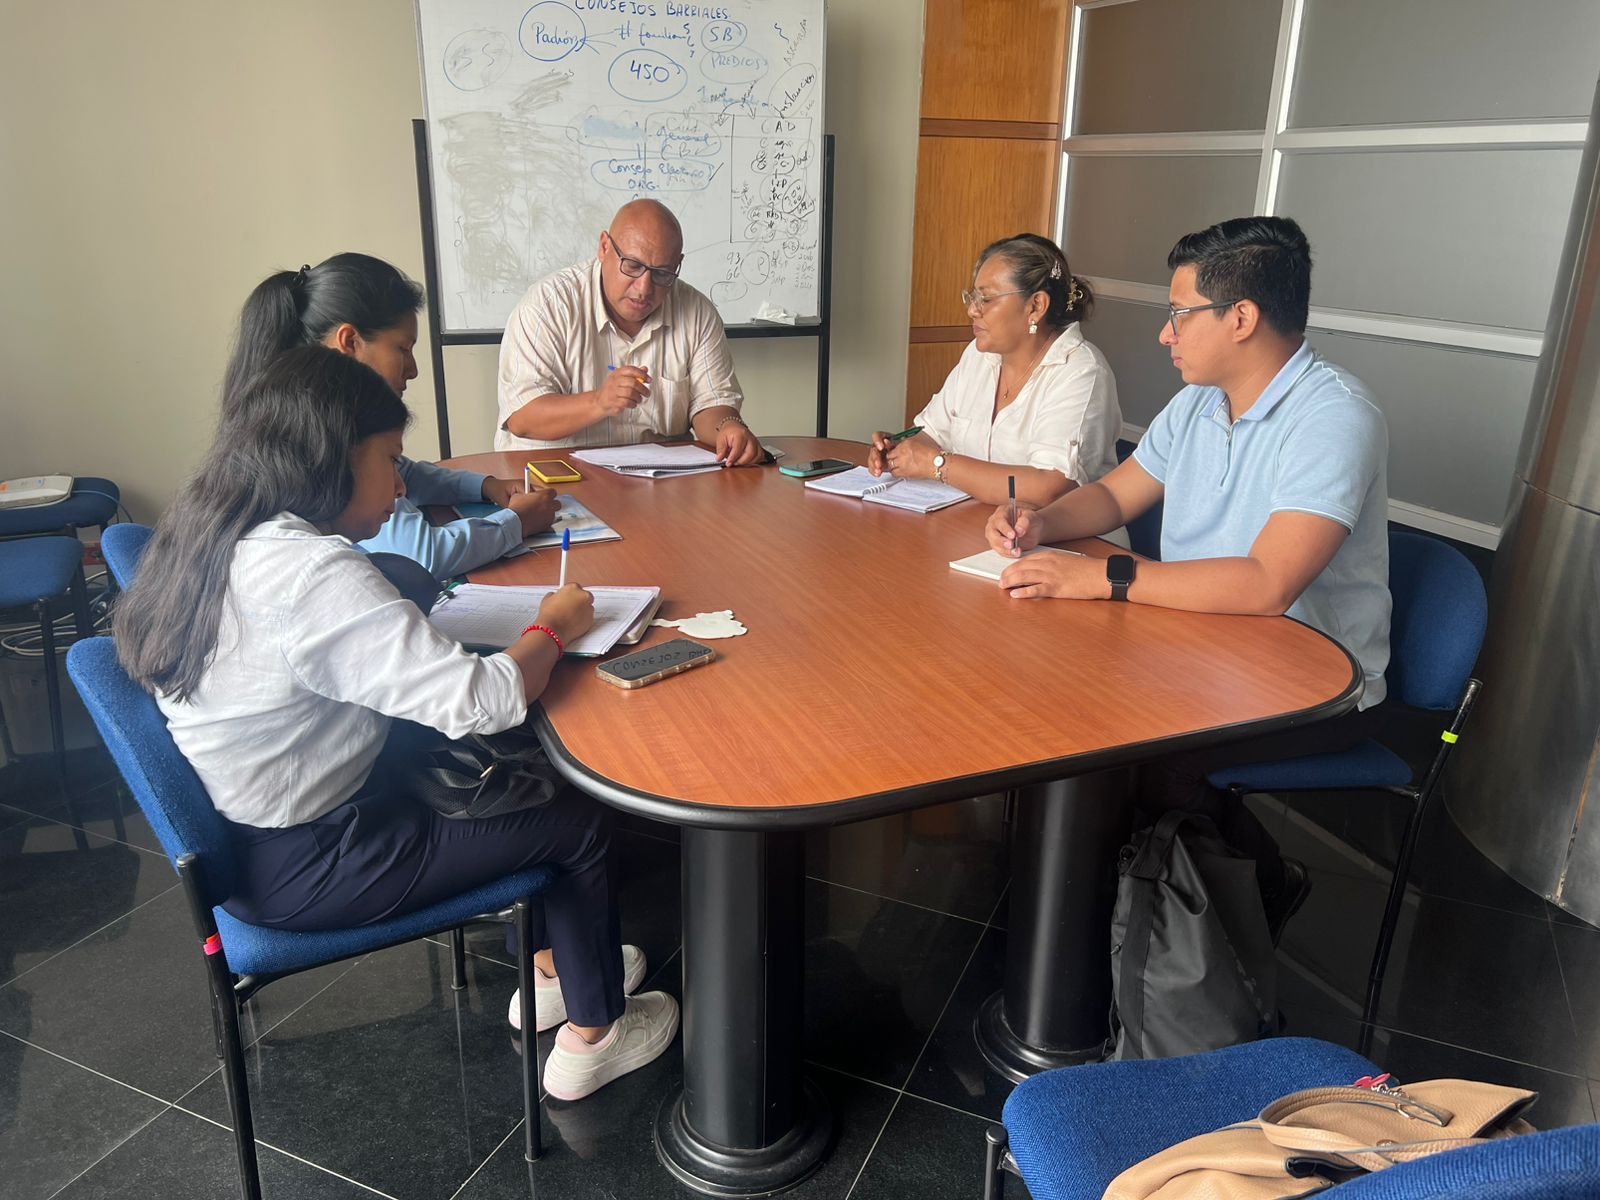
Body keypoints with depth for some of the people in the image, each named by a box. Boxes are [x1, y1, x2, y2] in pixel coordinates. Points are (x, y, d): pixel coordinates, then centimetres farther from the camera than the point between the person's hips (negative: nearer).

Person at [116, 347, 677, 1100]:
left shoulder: (210, 539, 1)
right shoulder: (313, 572, -29)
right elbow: (483, 701, -32)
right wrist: (551, 627, -14)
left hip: (235, 836, 10)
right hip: (303, 872, -9)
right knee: (581, 823, 4)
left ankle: (550, 971, 33)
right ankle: (592, 1035, 24)